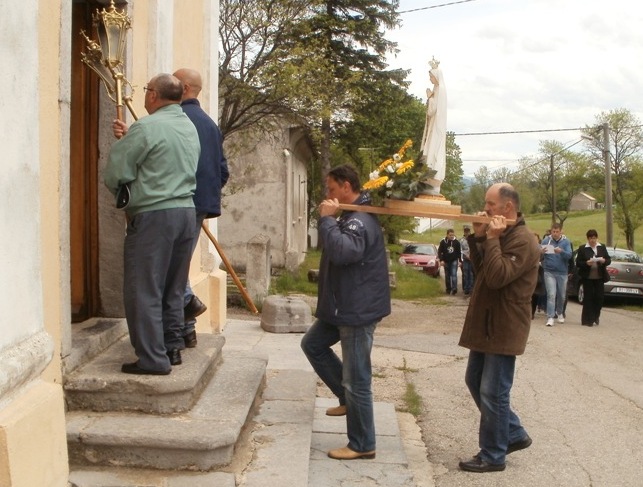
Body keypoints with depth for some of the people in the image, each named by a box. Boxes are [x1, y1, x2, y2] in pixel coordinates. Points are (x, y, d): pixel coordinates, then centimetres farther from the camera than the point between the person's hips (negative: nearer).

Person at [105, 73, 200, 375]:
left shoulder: (146, 127, -13)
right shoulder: (189, 127, 14)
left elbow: (115, 174, -10)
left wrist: (125, 195, 11)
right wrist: (129, 138, 13)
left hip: (153, 215, -8)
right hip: (186, 211, 8)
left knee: (144, 290, -2)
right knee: (173, 288, 15)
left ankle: (153, 359, -1)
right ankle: (172, 348, 21)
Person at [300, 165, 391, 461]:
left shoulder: (361, 220, -21)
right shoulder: (351, 217, 13)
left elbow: (342, 251, -39)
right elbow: (334, 251, 20)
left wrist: (327, 218, -27)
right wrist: (330, 218, 6)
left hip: (359, 310, -11)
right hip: (344, 306, 11)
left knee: (357, 380, -3)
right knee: (312, 344, 23)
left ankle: (362, 445, 9)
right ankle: (348, 397, 27)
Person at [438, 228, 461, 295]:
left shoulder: (457, 242, -3)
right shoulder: (443, 242, -6)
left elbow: (459, 252, 5)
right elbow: (439, 251, -1)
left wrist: (460, 260, 2)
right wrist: (441, 260, -11)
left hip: (454, 261, -1)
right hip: (446, 261, 1)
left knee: (454, 274, -12)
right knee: (447, 276, 7)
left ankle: (454, 289, -15)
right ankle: (448, 289, 17)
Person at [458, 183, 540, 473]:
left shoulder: (522, 240, -18)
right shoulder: (501, 235, 14)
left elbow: (497, 277, -27)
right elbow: (480, 270, 12)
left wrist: (492, 240, -23)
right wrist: (478, 238, 1)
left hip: (504, 328, -10)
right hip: (486, 325, 10)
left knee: (493, 393, -3)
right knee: (475, 381, 17)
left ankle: (493, 457, 9)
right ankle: (514, 435, 28)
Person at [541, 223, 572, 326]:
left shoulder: (566, 242, 1)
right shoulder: (546, 240, -2)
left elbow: (569, 255, -10)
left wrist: (561, 252, -30)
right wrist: (541, 252, -26)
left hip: (562, 272, 2)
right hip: (549, 272, -2)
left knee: (561, 295, 14)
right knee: (551, 295, -11)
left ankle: (559, 312, 37)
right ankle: (550, 318, -12)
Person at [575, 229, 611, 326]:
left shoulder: (602, 247, 10)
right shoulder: (582, 248, 1)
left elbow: (609, 260, 10)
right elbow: (578, 263, -3)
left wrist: (604, 261, -12)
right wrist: (586, 263, -21)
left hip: (599, 277, 3)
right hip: (587, 277, -3)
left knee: (599, 297, 0)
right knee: (588, 298, -1)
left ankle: (595, 317, 20)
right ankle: (588, 320, 6)